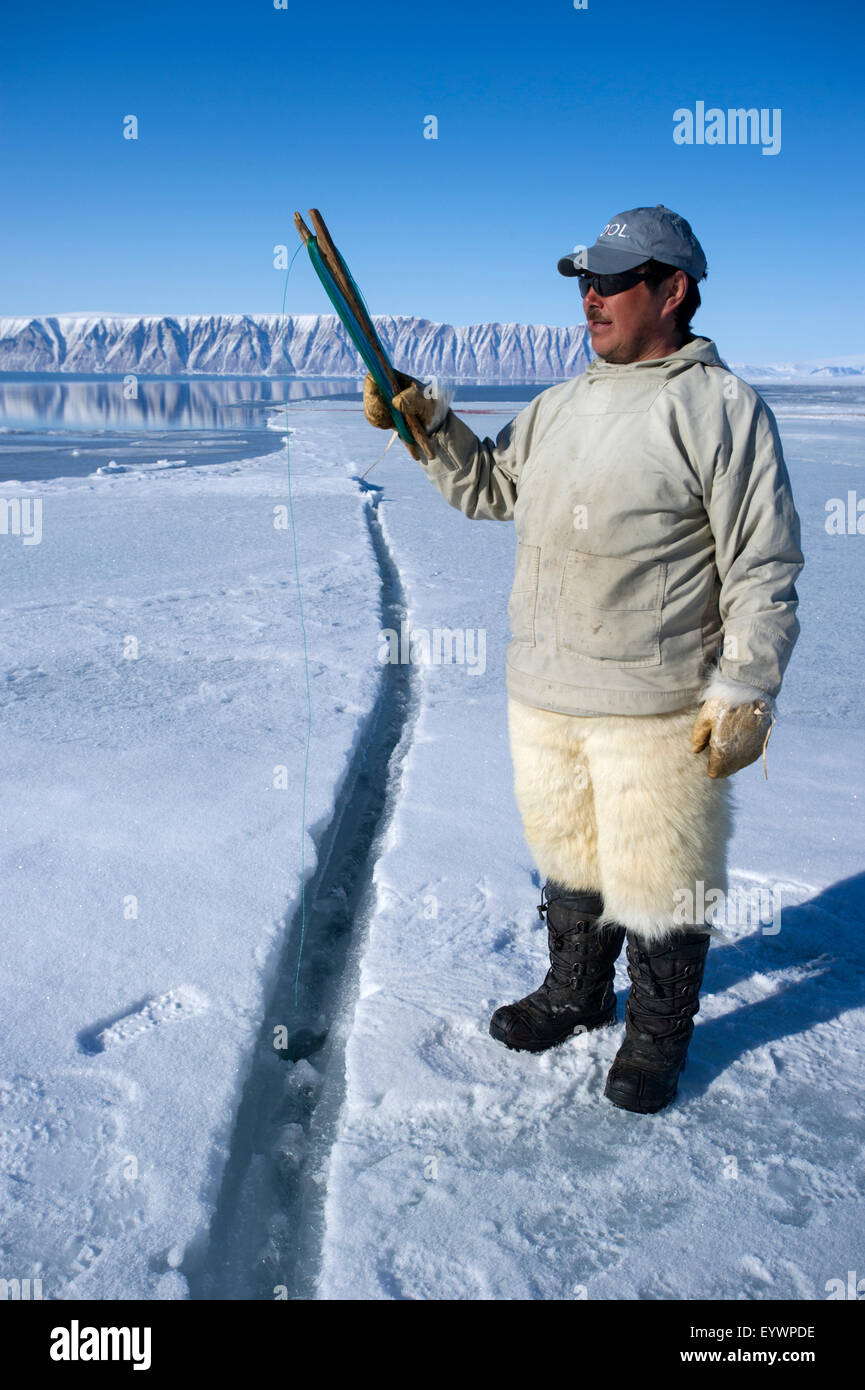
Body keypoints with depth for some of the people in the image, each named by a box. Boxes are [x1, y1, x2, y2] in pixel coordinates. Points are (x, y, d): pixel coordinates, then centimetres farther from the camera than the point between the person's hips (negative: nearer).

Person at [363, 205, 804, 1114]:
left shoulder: (722, 408, -8)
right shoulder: (563, 405, 13)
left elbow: (764, 573, -11)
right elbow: (486, 486, 22)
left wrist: (744, 691, -16)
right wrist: (428, 422, 6)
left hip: (656, 706, -6)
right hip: (540, 696, 7)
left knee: (657, 878, 7)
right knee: (567, 858, 20)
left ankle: (658, 1035, 30)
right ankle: (575, 995, 43)